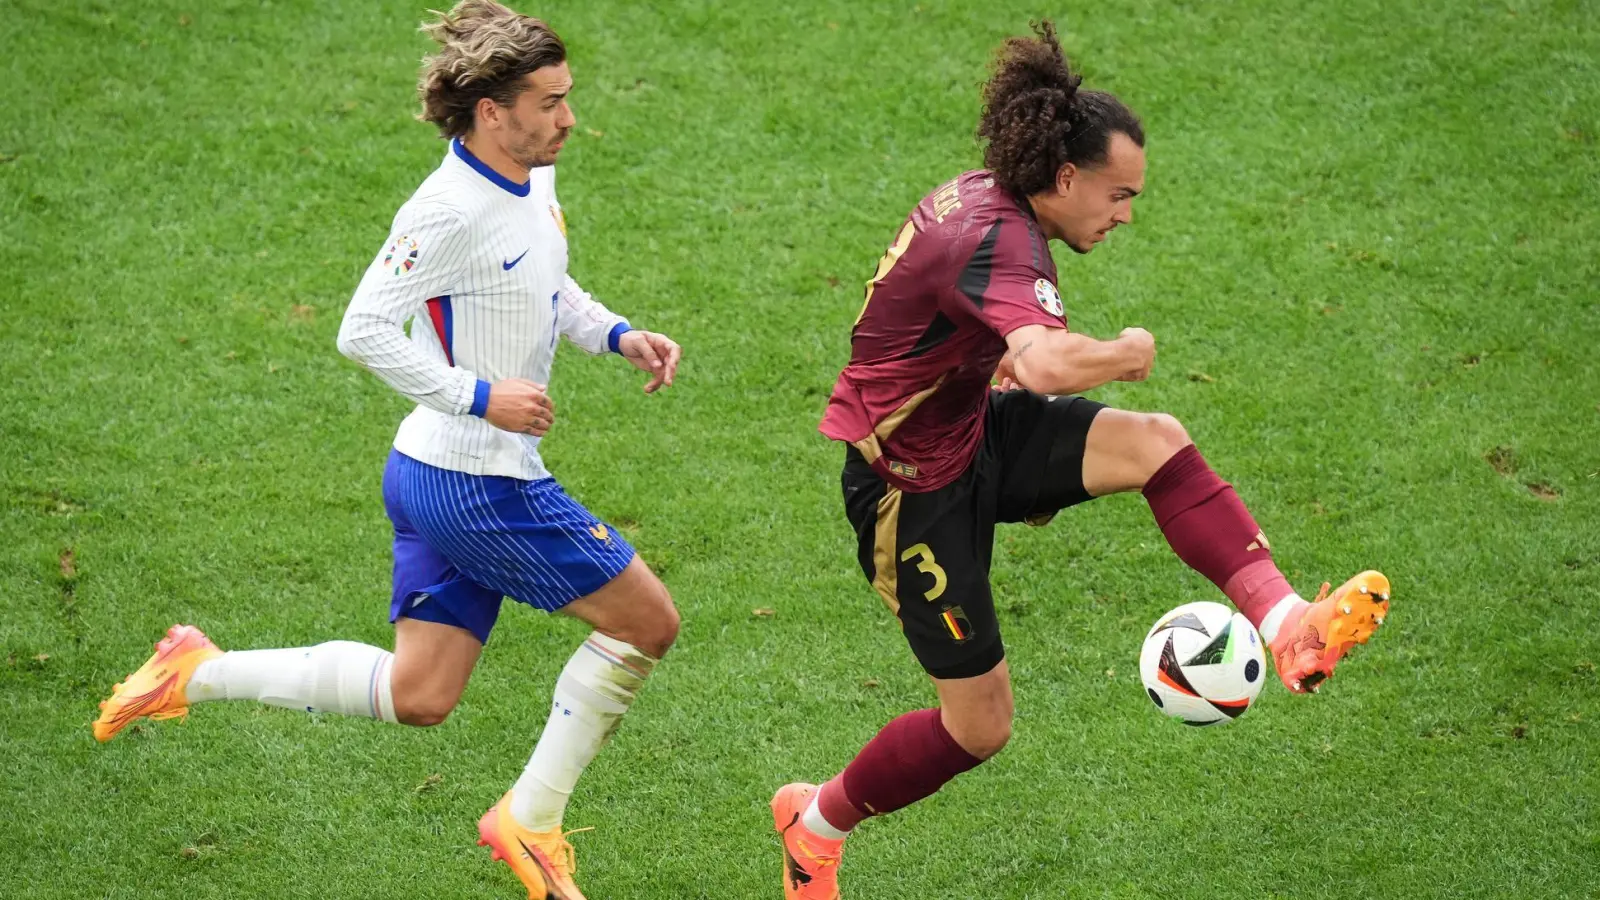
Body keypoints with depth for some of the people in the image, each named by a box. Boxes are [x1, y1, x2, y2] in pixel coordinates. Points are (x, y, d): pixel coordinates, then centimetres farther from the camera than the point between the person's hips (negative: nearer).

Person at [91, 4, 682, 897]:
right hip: (477, 484, -10)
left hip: (437, 482, 10)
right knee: (648, 621, 0)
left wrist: (618, 334, 8)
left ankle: (201, 673, 18)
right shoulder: (450, 209, -22)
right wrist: (478, 396, -24)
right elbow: (364, 330, -22)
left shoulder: (532, 182, 8)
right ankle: (530, 819, 10)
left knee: (417, 696, 13)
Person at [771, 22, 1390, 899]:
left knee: (1156, 441, -16)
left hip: (971, 428, 9)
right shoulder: (999, 242, -30)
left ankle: (1289, 625, -25)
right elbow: (1048, 366, -48)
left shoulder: (983, 200, 0)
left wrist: (1003, 357, 18)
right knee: (979, 725, 1)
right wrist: (1126, 353, -28)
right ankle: (815, 822, 25)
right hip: (911, 483, -9)